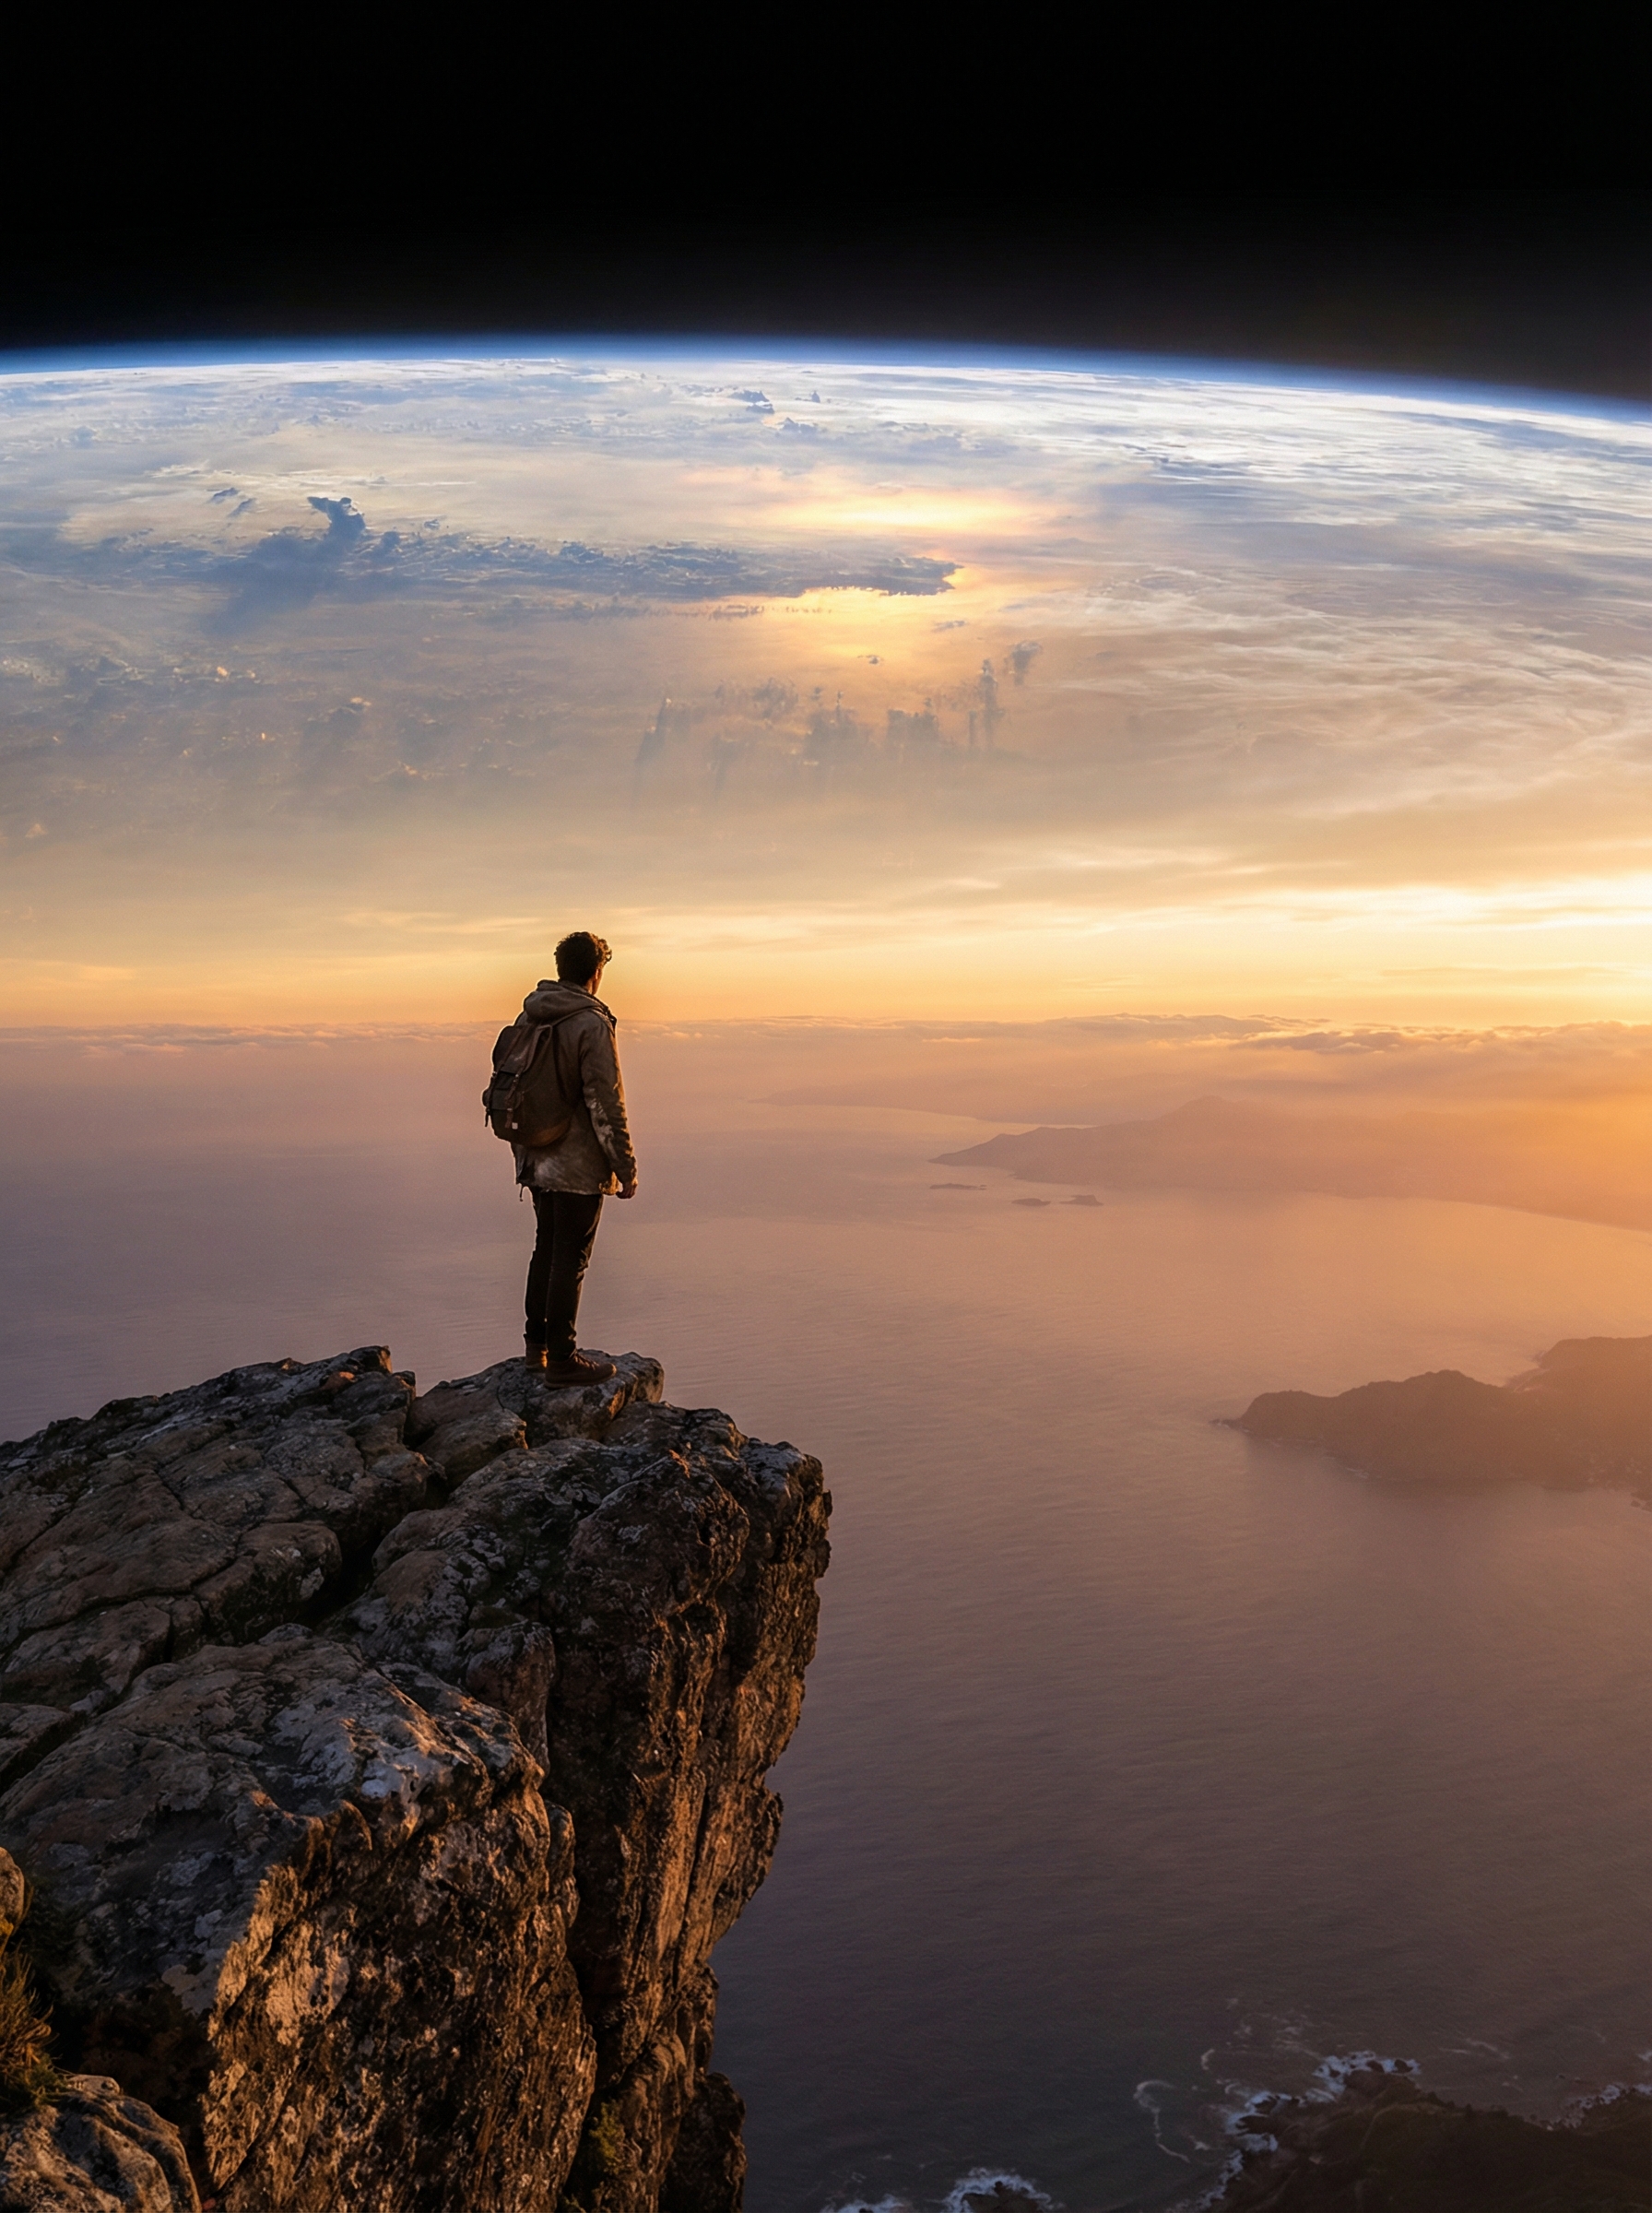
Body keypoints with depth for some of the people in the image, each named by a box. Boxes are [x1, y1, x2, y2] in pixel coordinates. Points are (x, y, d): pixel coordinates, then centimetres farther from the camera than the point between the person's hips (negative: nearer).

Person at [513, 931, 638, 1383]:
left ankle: (536, 1344, 29)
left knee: (546, 1249, 19)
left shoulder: (530, 1019, 7)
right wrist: (626, 1168, -12)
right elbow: (606, 1105, -19)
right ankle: (561, 1358, 8)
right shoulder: (591, 1024, -17)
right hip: (578, 1166, -8)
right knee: (570, 1260, 1)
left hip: (538, 1160, 8)